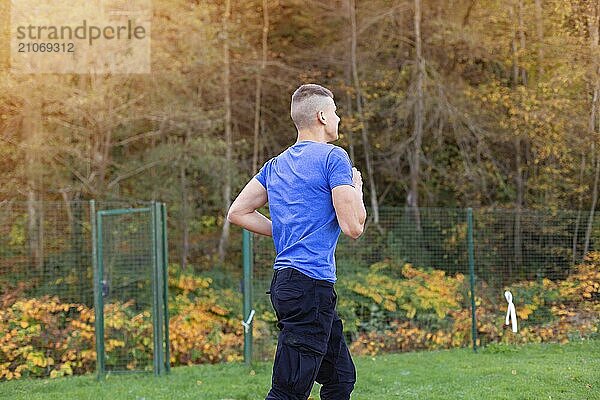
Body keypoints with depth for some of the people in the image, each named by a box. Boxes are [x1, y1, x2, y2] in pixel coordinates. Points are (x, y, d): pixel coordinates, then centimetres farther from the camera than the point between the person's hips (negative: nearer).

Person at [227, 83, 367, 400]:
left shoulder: (276, 165, 17)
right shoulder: (334, 157, -6)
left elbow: (237, 213, 16)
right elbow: (352, 227, -11)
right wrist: (357, 189, 8)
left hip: (284, 281, 9)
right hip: (311, 285, -9)